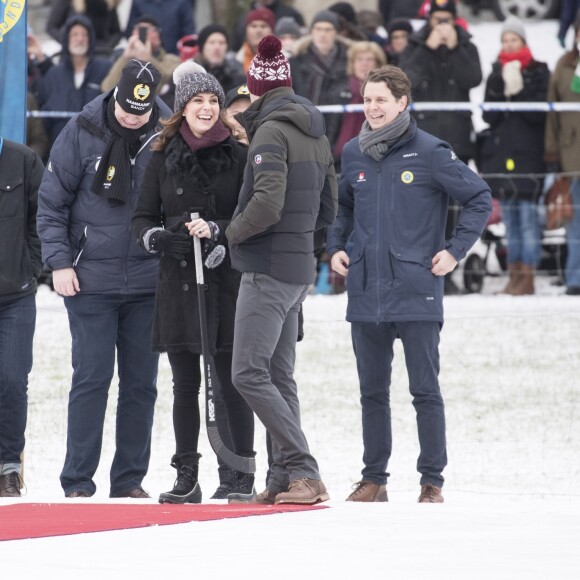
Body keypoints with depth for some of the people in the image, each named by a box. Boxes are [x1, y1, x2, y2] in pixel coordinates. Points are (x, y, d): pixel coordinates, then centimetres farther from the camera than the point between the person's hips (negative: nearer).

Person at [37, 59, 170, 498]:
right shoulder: (82, 132, -5)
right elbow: (52, 202, 0)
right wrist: (59, 262, -7)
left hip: (148, 282, 2)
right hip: (92, 280, -2)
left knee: (141, 383, 5)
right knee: (91, 379, -4)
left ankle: (130, 479, 13)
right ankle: (78, 480, 1)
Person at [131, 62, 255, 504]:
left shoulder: (238, 156, 1)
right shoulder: (164, 158, 9)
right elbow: (143, 217, 12)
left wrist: (217, 232, -16)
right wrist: (159, 238, -9)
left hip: (227, 281, -3)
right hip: (178, 281, 3)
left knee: (233, 383, -4)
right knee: (185, 383, 6)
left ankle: (243, 477, 3)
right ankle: (187, 478, 11)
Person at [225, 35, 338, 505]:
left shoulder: (271, 131, -14)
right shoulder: (316, 134, 13)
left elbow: (267, 202, -25)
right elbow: (328, 210, 19)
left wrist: (234, 231, -9)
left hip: (268, 269, -9)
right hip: (300, 267, 9)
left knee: (249, 374, -9)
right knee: (280, 377, 11)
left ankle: (303, 470, -14)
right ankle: (285, 480, 10)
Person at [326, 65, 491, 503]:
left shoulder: (430, 152, -6)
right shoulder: (354, 154, 8)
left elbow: (480, 198, -1)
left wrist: (455, 250, -5)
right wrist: (336, 247, 11)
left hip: (417, 293, -4)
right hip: (365, 294, 5)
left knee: (426, 390, -2)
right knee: (372, 392, 10)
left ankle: (432, 480, 4)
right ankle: (374, 478, 17)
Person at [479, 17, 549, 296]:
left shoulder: (538, 73, 1)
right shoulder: (497, 74, 13)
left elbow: (540, 114, -6)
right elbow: (489, 115, 4)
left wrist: (518, 92, -17)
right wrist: (502, 90, -11)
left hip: (529, 154, -5)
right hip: (501, 154, 5)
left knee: (528, 216, -7)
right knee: (510, 217, 7)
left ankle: (527, 277, -7)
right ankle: (514, 275, 10)